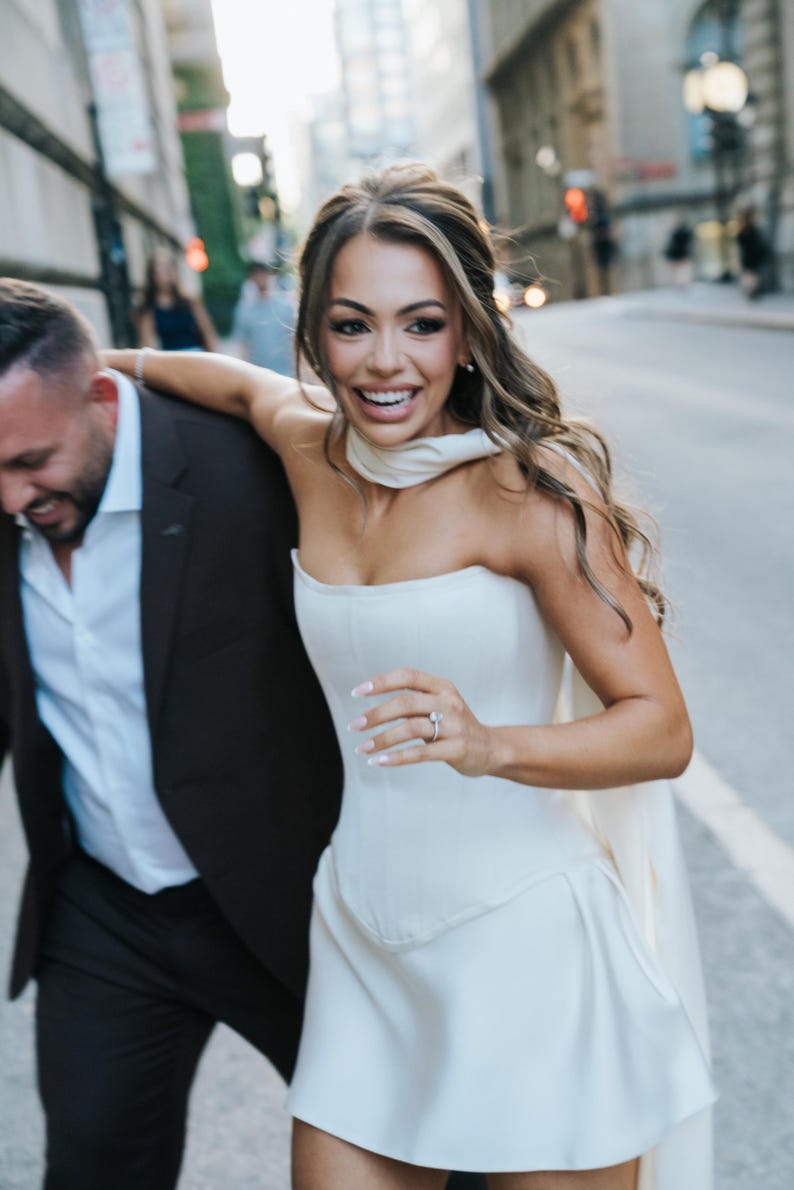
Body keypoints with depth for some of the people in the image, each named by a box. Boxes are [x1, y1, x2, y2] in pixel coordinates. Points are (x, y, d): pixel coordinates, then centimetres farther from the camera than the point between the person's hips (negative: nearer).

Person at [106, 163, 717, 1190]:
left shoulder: (530, 488, -15)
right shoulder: (312, 451, 1)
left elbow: (662, 728, -16)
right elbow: (244, 382, 25)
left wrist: (487, 743, -32)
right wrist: (103, 359, 33)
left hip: (523, 948, -5)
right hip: (360, 944, 5)